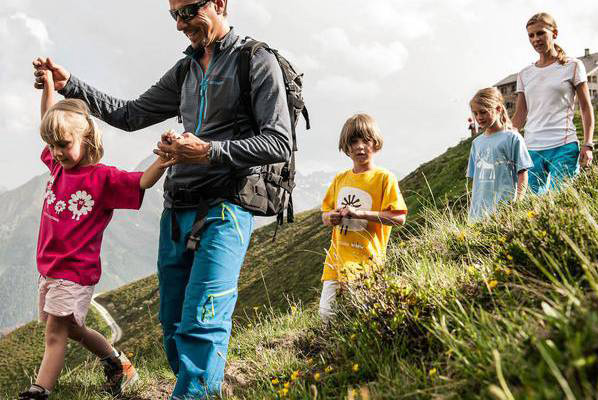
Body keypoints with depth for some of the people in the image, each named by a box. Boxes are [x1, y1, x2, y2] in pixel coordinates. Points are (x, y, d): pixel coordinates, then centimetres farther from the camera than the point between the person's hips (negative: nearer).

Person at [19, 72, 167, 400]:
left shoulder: (102, 178, -13)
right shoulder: (58, 164, 5)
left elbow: (142, 182, -21)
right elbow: (50, 123, 17)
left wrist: (163, 159, -40)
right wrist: (48, 84, 11)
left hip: (76, 271, -8)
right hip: (48, 266, 8)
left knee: (55, 334, -6)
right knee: (71, 329, 18)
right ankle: (117, 364, 35)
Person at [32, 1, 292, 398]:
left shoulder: (257, 62, -3)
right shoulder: (184, 70, 16)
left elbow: (280, 144, -11)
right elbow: (131, 115, 22)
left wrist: (208, 152, -19)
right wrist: (70, 84, 14)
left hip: (223, 211, -7)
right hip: (177, 211, 7)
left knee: (200, 328, -15)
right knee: (173, 325, 11)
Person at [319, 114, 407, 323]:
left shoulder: (384, 178, -3)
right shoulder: (340, 179, 13)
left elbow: (399, 218, -10)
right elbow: (325, 215, 21)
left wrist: (360, 213, -18)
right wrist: (331, 217, -4)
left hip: (366, 261, -5)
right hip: (337, 260, 5)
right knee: (327, 314, 1)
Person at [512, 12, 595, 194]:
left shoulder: (572, 66, 5)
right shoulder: (524, 74, 14)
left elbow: (586, 108, 4)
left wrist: (588, 144, -6)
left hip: (564, 147, -3)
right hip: (532, 149, 4)